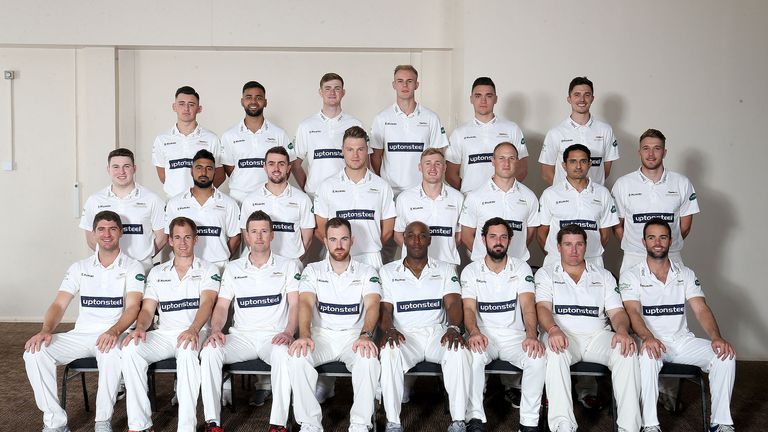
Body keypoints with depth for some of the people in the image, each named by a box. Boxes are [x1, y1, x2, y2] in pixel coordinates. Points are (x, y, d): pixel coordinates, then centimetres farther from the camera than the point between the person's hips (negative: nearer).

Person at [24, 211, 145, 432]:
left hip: (113, 336, -4)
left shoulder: (132, 267, 3)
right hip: (81, 335, 4)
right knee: (35, 352, -21)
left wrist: (114, 331, -30)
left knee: (112, 353, -39)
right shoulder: (80, 268, 13)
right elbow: (59, 304, 5)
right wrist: (46, 330, -15)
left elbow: (132, 307, -10)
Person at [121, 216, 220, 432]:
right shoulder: (157, 272, 20)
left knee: (187, 350, -39)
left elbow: (206, 303, -9)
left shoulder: (208, 270, 8)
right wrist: (140, 328, -12)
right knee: (130, 349, -26)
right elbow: (147, 309, 12)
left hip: (195, 334, -3)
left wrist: (193, 329, -30)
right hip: (164, 334, 4)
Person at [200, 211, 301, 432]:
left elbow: (295, 304, -1)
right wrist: (216, 330, -11)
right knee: (210, 351, -26)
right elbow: (222, 306, 11)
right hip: (241, 336, 3)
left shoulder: (288, 266, 8)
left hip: (274, 337, -2)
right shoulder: (233, 268, 15)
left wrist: (288, 332, -20)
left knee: (283, 353, -37)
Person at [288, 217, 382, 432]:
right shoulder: (313, 271, 7)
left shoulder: (366, 272, 5)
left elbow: (372, 306, -11)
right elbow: (306, 303, -9)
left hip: (354, 336, -1)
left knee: (369, 360, -34)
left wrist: (366, 335, -33)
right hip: (321, 335, 1)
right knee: (297, 357, -30)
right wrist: (304, 335, -30)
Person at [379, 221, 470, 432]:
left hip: (437, 332, 0)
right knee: (389, 352, -34)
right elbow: (385, 309, 2)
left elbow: (453, 303, -2)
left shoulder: (446, 269, 12)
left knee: (458, 350, -33)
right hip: (404, 335, 0)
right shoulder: (388, 271, 11)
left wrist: (453, 328, -24)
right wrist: (389, 330, -21)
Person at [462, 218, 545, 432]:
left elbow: (528, 305, -10)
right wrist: (474, 332, -30)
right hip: (484, 336, 0)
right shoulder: (471, 271, 4)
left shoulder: (521, 268, 4)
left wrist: (532, 335, -30)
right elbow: (469, 308, -7)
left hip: (515, 335, 1)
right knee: (472, 356, -34)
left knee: (538, 358, -29)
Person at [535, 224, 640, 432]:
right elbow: (542, 307, -3)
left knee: (627, 353, -29)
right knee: (555, 352, -38)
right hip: (563, 336, -2)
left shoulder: (603, 276, 20)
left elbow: (617, 311, 10)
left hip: (598, 335, 2)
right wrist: (553, 329, -27)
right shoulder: (546, 274, 14)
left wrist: (622, 330, -15)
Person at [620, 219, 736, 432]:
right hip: (651, 341, -3)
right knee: (648, 356, -38)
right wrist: (648, 338, -34)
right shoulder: (631, 276, 0)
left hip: (682, 340, 4)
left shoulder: (685, 274, 11)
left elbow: (701, 309, 0)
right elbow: (633, 312, -14)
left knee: (725, 355, -20)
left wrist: (716, 337, -20)